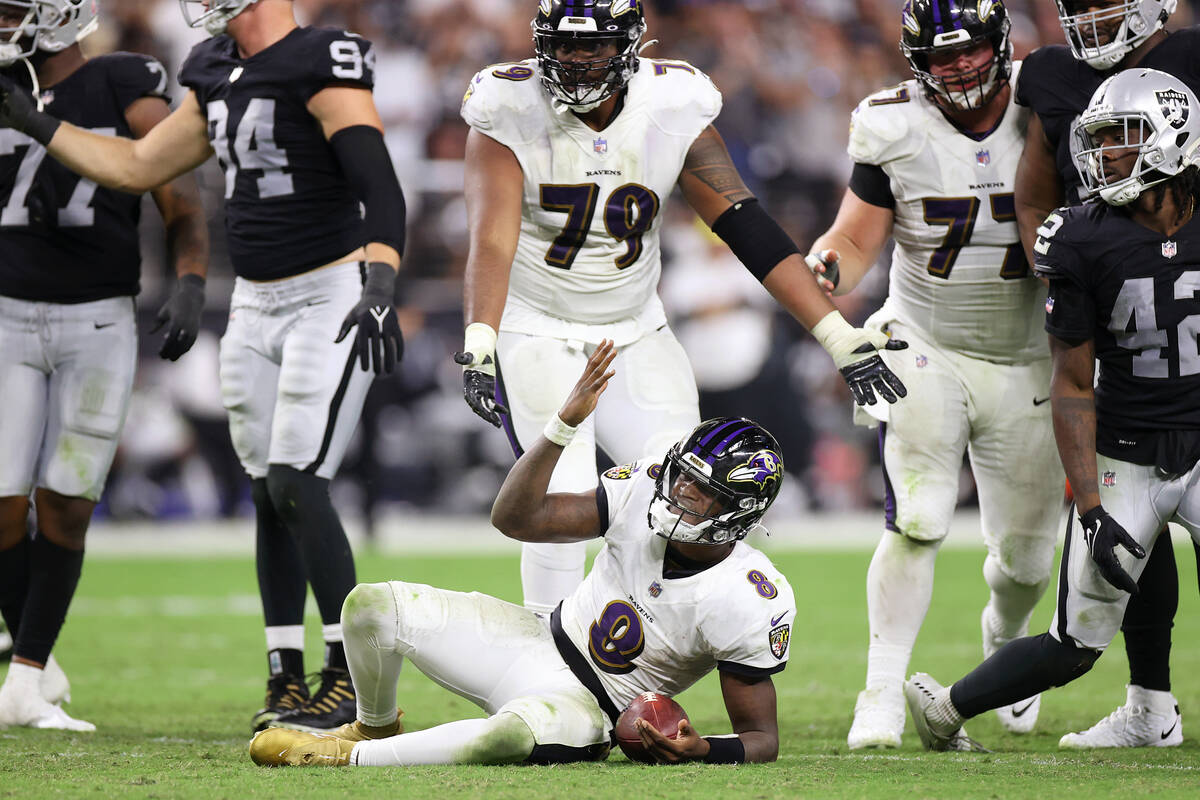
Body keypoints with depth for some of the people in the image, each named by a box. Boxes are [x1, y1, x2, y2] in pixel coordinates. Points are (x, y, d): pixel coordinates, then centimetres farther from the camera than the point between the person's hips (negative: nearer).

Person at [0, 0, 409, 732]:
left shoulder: (322, 67, -16)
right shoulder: (217, 76, 10)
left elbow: (379, 186, -25)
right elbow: (139, 168, 21)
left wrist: (380, 287, -38)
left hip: (330, 296, -8)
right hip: (256, 307, 8)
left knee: (297, 485, -14)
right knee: (270, 495, 7)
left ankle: (352, 676, -6)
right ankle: (288, 683, 12)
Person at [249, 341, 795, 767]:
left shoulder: (749, 602, -22)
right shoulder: (644, 492, -10)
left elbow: (762, 739, -14)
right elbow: (515, 518, -9)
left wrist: (700, 752, -36)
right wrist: (566, 423, -19)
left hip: (584, 707, -6)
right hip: (540, 642, 6)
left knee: (522, 731, -43)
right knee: (372, 606, -11)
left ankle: (346, 758, -21)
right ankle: (376, 728, 22)